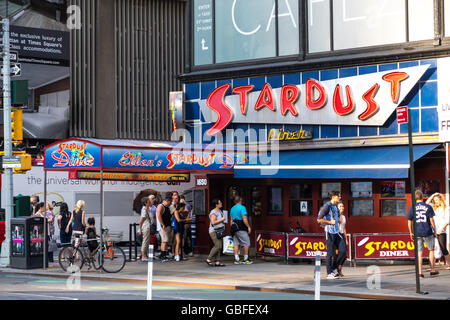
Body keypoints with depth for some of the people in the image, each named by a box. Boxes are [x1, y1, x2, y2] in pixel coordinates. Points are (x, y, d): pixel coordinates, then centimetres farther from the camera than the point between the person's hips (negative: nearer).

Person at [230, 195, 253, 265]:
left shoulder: (232, 209, 12)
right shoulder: (242, 207, -11)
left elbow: (231, 220, 15)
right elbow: (244, 219, -17)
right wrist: (248, 227, -11)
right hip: (242, 229, -7)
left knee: (236, 244, 6)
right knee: (246, 244, 0)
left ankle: (236, 259, 4)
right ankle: (245, 259, 1)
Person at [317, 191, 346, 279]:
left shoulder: (335, 206, 15)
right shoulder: (327, 206, -10)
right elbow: (319, 219, -15)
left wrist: (338, 221, 12)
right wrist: (330, 222, -13)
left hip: (336, 232, 8)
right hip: (329, 232, -8)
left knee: (342, 250, 0)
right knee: (330, 253, -3)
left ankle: (334, 268, 14)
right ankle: (329, 273, 4)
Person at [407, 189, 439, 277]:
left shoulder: (412, 208, 1)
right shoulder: (428, 207, -4)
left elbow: (409, 222, 5)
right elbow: (432, 220, -5)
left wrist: (411, 233, 17)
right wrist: (435, 231, 5)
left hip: (417, 233, 2)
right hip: (427, 232, -2)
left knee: (419, 252, 6)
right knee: (431, 250, 15)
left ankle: (420, 272, 2)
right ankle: (432, 270, 19)